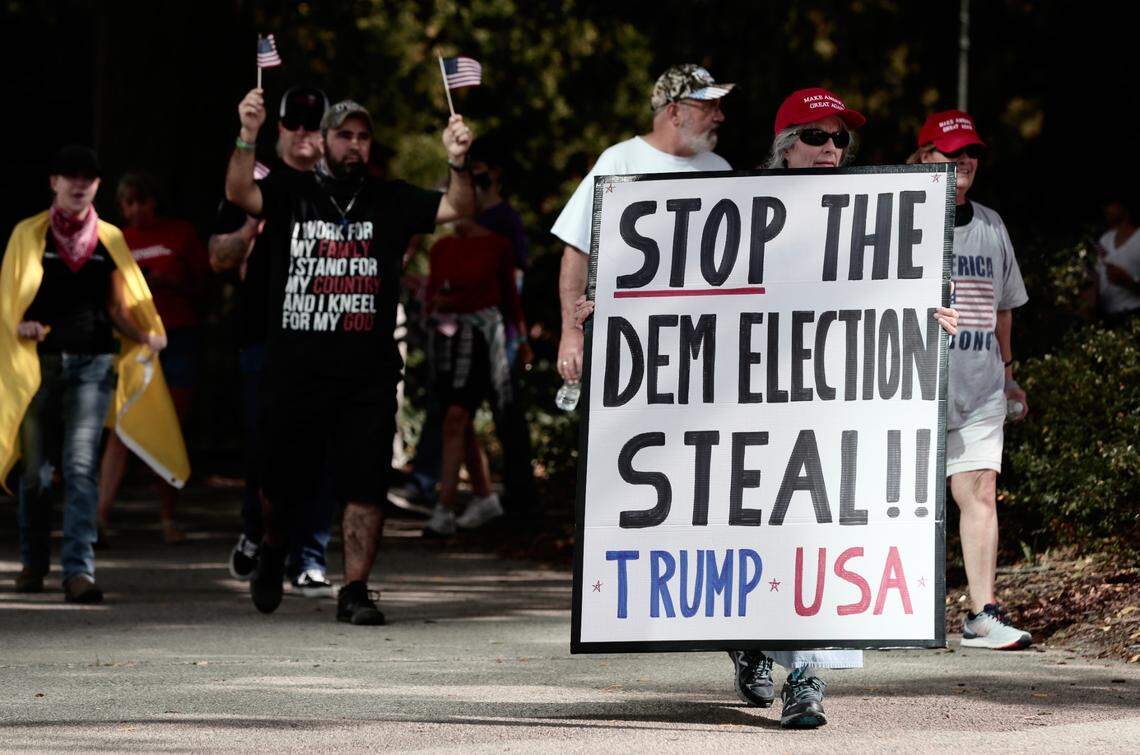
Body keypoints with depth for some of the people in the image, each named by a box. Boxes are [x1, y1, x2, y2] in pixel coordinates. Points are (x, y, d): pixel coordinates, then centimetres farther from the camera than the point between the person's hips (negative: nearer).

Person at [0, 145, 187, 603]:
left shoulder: (109, 239, 9)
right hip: (39, 361, 0)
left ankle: (79, 570, -20)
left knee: (80, 465, -13)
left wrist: (145, 337, -5)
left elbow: (118, 308, 13)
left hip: (92, 363, 0)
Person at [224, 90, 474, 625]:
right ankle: (272, 551, 38)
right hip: (295, 370, -1)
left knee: (365, 485, -5)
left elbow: (457, 209, 0)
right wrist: (248, 137, -29)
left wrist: (457, 163, -19)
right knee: (285, 481, 8)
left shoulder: (390, 201, 9)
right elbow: (240, 193, -12)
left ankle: (354, 591, -1)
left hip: (368, 374, 1)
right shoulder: (291, 194, 5)